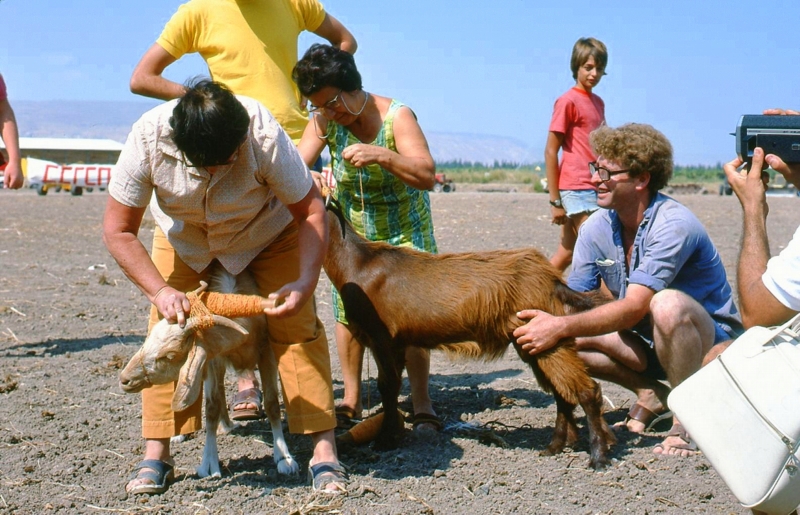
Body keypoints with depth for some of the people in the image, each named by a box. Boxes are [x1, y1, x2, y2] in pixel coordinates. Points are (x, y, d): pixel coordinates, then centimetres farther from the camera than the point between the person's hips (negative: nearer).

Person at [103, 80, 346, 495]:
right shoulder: (148, 138, -35)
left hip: (268, 233, -1)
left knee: (297, 325, -13)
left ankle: (324, 449, -7)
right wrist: (159, 291, -35)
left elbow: (311, 210, -26)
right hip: (183, 237, 1)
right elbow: (117, 230, -24)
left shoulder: (265, 137, -38)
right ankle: (155, 455, -1)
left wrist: (306, 281, -40)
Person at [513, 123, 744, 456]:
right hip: (646, 342, 6)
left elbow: (634, 308, -33)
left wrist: (560, 327, -41)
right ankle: (650, 395, 4)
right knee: (566, 340, -18)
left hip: (708, 340, -6)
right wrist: (543, 320, -27)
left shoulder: (673, 225, -26)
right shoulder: (596, 228, -5)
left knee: (666, 304, -39)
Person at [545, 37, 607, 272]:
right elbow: (551, 151, -8)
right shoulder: (568, 101, -6)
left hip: (594, 188, 8)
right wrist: (555, 200, -10)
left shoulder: (598, 102, 16)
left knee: (565, 255, 12)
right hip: (577, 188, -8)